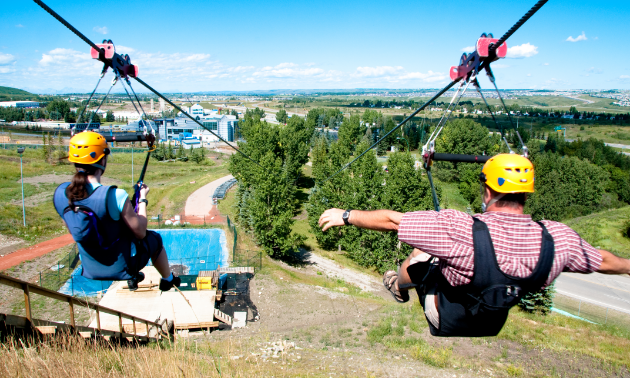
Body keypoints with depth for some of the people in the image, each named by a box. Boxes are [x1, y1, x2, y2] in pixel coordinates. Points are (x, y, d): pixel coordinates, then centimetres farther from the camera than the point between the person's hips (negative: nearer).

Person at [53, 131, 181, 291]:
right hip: (122, 269, -5)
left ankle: (132, 278, 48)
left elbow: (75, 231, 4)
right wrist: (142, 200, -4)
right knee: (155, 238, 22)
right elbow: (140, 233, -17)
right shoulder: (115, 196, -30)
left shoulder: (60, 193, -12)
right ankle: (168, 280, 45)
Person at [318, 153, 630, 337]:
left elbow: (391, 220, -29)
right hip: (497, 327, 4)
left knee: (419, 253, 21)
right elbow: (604, 262, -2)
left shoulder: (460, 228, -35)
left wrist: (346, 216, -13)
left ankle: (398, 286, 51)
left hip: (446, 321, -3)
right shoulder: (558, 238, -23)